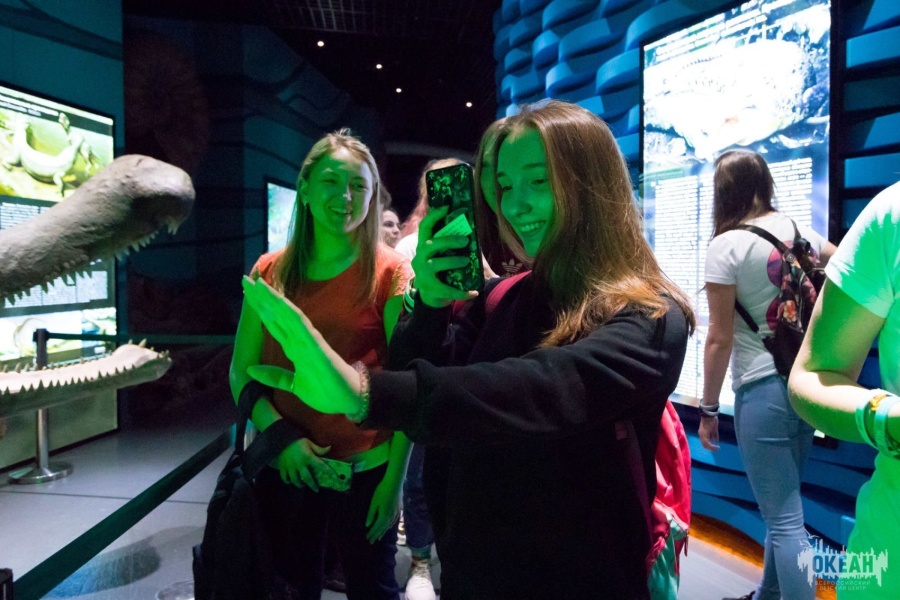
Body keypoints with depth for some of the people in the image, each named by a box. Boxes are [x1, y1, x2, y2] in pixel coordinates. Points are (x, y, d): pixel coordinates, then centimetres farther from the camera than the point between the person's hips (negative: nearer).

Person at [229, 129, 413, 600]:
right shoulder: (270, 272, 0)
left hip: (365, 470, -3)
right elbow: (242, 373, 2)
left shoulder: (390, 273, -9)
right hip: (284, 467, 3)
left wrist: (395, 477, -12)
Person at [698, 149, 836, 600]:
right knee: (782, 506, 22)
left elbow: (720, 338, -14)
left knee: (785, 520, 1)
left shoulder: (727, 245, -12)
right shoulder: (799, 231, 7)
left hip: (763, 390, -7)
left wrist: (708, 408, -6)